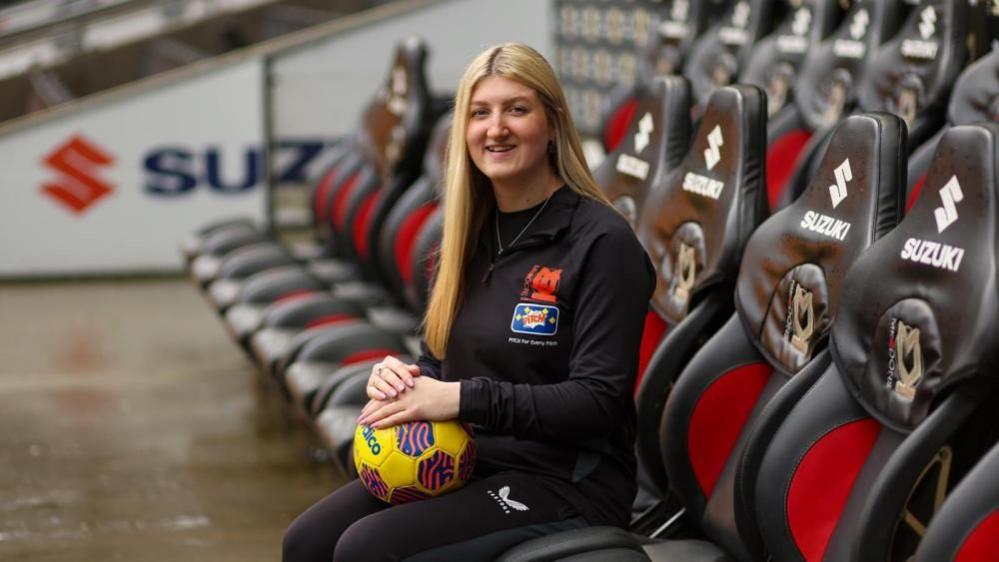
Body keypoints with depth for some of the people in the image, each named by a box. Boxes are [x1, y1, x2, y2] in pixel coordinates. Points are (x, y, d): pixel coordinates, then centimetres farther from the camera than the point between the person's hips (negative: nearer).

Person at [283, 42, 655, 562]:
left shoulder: (601, 243, -12)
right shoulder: (470, 237, 11)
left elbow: (598, 401, -17)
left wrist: (464, 399, -22)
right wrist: (400, 382, -5)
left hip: (565, 484, -7)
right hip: (463, 462, 7)